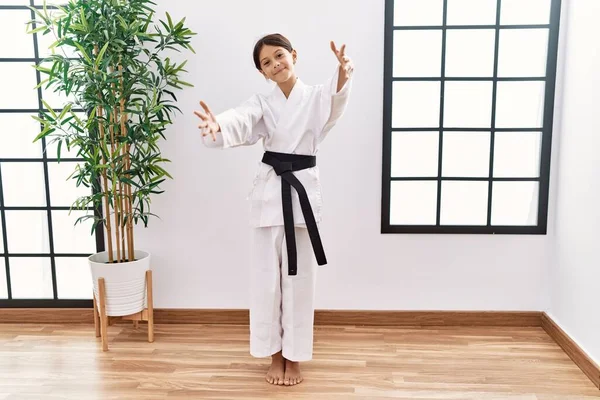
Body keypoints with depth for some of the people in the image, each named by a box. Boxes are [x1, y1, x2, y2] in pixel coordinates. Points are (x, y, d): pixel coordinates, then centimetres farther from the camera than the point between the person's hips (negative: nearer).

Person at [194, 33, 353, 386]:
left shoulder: (318, 96, 2)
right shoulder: (262, 104, 6)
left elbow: (337, 100, -23)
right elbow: (239, 122, -16)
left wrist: (343, 75, -46)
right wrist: (216, 126, -40)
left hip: (304, 189, -1)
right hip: (270, 191, 2)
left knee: (300, 278, 7)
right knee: (268, 277, 8)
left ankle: (294, 357, 25)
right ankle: (275, 355, 27)